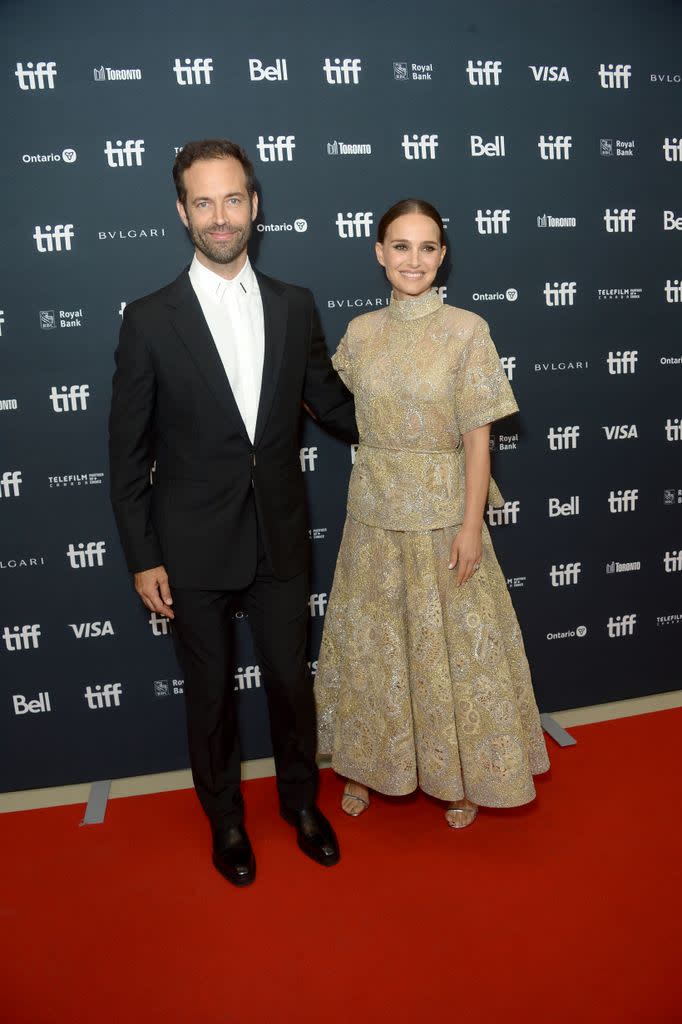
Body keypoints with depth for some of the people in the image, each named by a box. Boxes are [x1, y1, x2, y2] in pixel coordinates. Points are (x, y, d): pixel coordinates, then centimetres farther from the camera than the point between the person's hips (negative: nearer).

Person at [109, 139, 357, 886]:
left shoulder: (295, 307, 0)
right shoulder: (150, 320, -8)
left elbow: (332, 404, 12)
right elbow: (128, 452, -5)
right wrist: (143, 558, -6)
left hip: (279, 537, 3)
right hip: (193, 546, -2)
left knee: (292, 679, 17)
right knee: (210, 692, 15)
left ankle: (300, 800, 43)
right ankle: (225, 818, 40)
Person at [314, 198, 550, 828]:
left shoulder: (467, 330, -8)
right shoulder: (359, 334, 2)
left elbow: (478, 435, -9)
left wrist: (472, 524, -12)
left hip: (443, 511, -3)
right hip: (375, 510, 3)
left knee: (451, 644, 8)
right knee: (372, 641, 14)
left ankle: (459, 774, 31)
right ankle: (367, 764, 34)